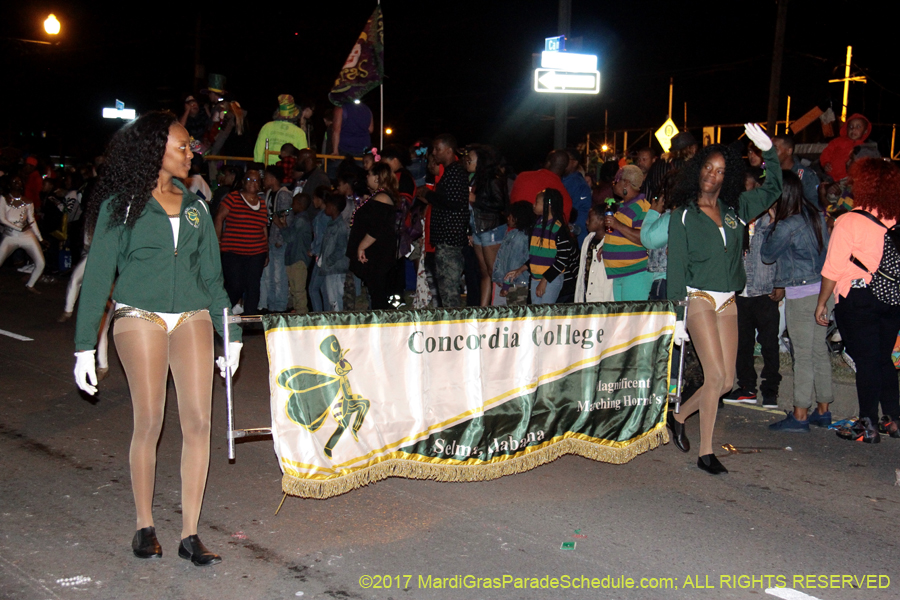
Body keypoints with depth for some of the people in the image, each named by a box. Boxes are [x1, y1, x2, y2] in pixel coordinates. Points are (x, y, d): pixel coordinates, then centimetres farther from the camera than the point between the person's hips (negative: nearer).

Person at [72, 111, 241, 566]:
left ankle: (189, 534, 3)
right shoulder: (120, 204, 4)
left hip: (192, 317, 4)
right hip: (140, 318, -3)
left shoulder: (194, 207, 17)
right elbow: (97, 276, 2)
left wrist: (231, 334, 15)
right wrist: (85, 345, -3)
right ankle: (144, 526, 16)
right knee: (148, 423, -2)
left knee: (198, 422, -5)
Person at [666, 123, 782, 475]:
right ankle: (705, 453, 0)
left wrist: (768, 150, 8)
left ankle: (679, 417, 26)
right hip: (699, 299, -5)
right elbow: (676, 268, -3)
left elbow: (773, 189, 23)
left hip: (728, 302, 5)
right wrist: (677, 316, -8)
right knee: (716, 376, -12)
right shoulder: (683, 215, 0)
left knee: (726, 381, 3)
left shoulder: (736, 209, 11)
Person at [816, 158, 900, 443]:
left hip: (858, 299, -5)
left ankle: (868, 426, 9)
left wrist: (822, 302, -3)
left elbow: (833, 269, -12)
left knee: (865, 361, 3)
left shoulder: (849, 222, -13)